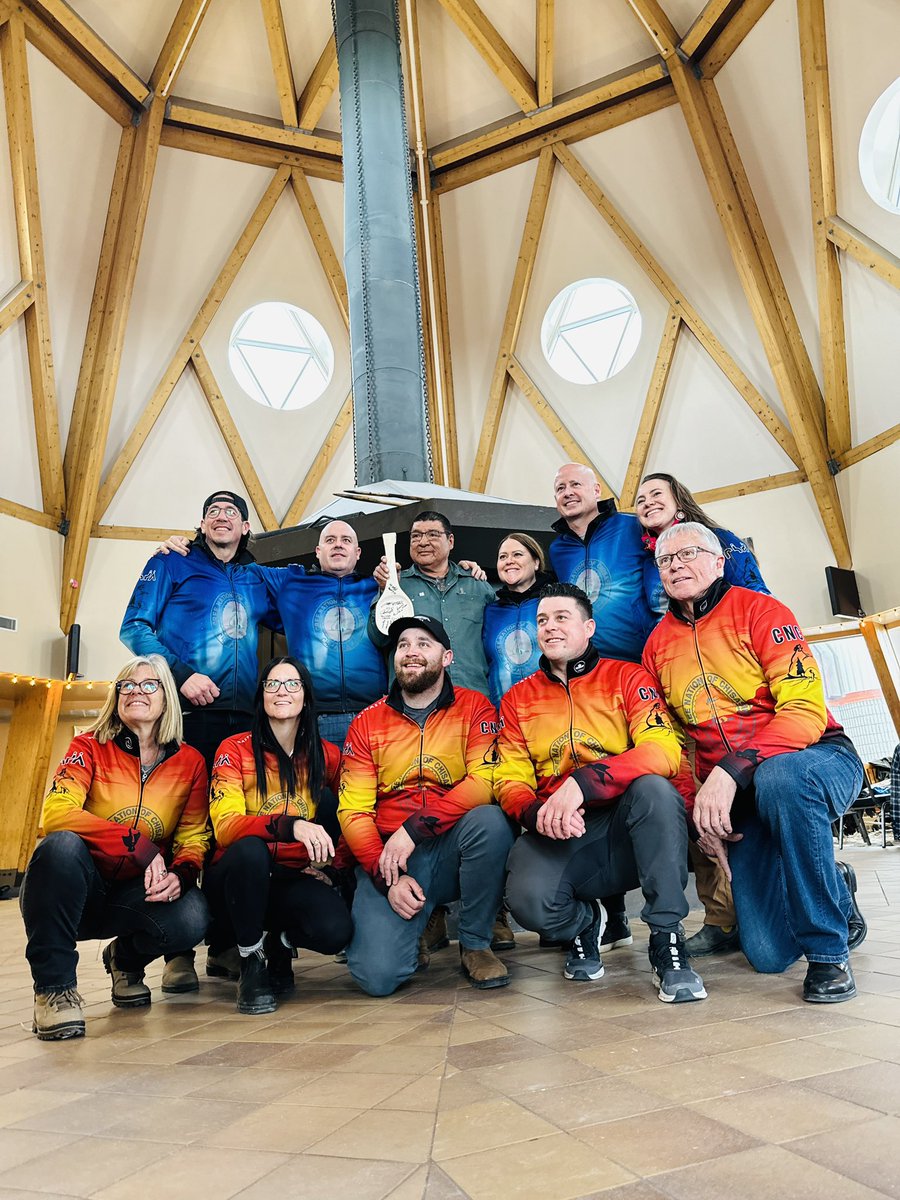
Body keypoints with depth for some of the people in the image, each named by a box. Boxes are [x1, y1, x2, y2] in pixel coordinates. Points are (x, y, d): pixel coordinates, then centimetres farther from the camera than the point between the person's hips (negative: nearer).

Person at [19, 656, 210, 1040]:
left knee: (191, 918, -30)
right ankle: (54, 986, -17)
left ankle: (127, 959, 8)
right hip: (73, 892, -2)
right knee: (62, 846, -35)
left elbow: (194, 837, -1)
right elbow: (55, 814, -22)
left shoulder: (189, 762, 1)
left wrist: (180, 873, -26)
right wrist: (140, 846, -30)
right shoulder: (89, 747, -5)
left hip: (139, 895, 2)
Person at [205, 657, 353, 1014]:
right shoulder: (235, 750, -6)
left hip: (294, 879, 2)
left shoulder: (327, 756, 2)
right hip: (238, 879, -1)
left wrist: (331, 863, -9)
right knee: (250, 849, -36)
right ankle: (251, 959, -10)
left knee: (335, 930, -29)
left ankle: (282, 943, 9)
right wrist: (290, 826, -36)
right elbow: (225, 826, -19)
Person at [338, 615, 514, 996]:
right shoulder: (367, 724, 5)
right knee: (378, 974, -20)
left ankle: (475, 944, -7)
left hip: (453, 848, 0)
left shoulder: (474, 707, 0)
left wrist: (414, 829, -22)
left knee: (490, 820, -33)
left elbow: (485, 782, -13)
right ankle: (421, 924, 17)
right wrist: (387, 878, -14)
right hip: (388, 856, 1)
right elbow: (353, 811, 0)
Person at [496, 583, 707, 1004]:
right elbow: (509, 782, 5)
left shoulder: (627, 677, 2)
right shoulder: (518, 699, 11)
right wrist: (538, 813, -20)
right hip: (557, 836, 2)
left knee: (654, 788, -33)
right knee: (528, 899, -29)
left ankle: (667, 939, -17)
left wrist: (582, 783, -28)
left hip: (626, 830, -1)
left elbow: (663, 751, -14)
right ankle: (584, 924, 9)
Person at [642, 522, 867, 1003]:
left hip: (819, 760, -4)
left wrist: (731, 771, -30)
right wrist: (700, 809, -4)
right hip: (738, 799, 4)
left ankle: (828, 949, -19)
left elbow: (806, 711, -18)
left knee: (777, 777, -41)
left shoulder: (760, 611, -8)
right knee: (768, 954, -5)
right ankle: (836, 896, 31)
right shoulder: (658, 645, 6)